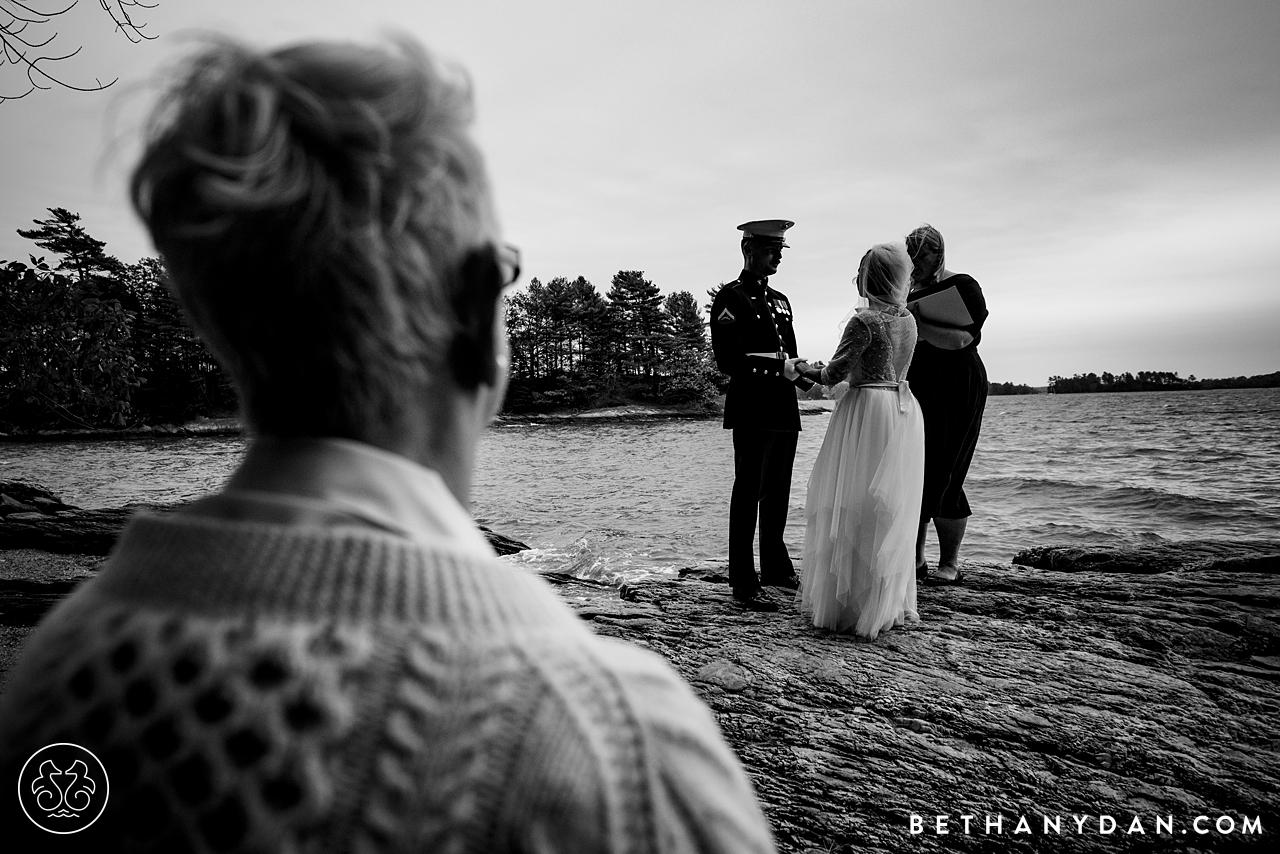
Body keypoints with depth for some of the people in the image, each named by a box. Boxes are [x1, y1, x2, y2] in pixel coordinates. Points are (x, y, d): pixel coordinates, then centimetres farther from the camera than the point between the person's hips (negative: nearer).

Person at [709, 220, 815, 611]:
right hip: (752, 412, -8)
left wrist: (807, 379, 3)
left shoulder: (780, 300, 20)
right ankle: (743, 582, 1)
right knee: (748, 492, -4)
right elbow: (728, 361, -13)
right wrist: (780, 367, -16)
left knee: (777, 492, 15)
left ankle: (776, 567, 28)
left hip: (785, 411, 8)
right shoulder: (730, 298, -4)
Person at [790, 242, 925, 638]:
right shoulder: (908, 320, 10)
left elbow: (836, 372, -13)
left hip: (868, 407, -7)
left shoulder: (864, 320, -12)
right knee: (893, 508, 12)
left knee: (856, 505, 0)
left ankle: (852, 602, 5)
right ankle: (891, 602, 20)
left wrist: (807, 371, 7)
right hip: (905, 412, 7)